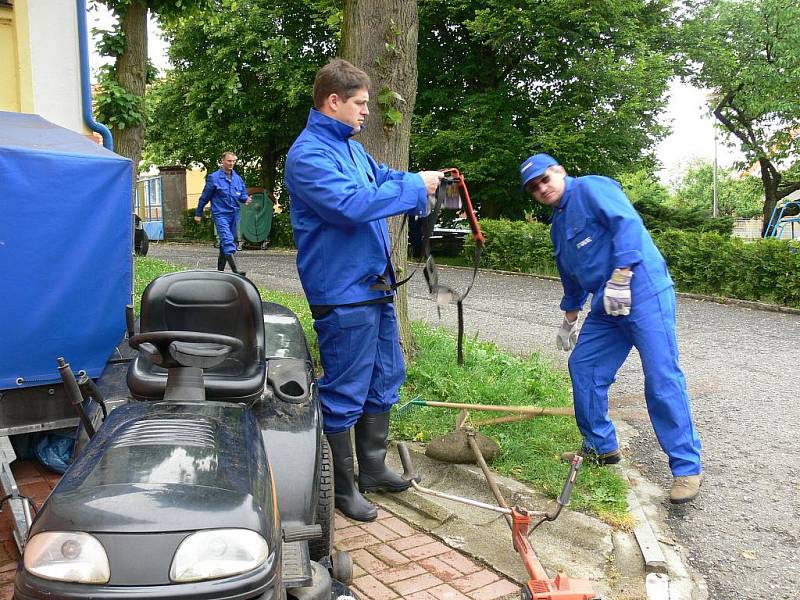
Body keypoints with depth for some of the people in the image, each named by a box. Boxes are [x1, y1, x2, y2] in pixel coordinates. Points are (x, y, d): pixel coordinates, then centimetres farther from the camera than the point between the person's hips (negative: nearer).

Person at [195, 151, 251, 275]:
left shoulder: (238, 179, 11)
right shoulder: (214, 178, -4)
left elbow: (242, 195, 18)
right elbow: (204, 197, 3)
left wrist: (246, 199, -7)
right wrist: (198, 214, 8)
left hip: (234, 214, 6)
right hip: (220, 214, -6)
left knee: (226, 243, 13)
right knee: (228, 240, -19)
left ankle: (220, 269, 26)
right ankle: (235, 270, -28)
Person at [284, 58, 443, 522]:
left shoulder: (351, 147, 15)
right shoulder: (309, 153, -16)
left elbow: (383, 177, 28)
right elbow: (351, 204, -28)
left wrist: (420, 180, 7)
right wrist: (414, 188, -19)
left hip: (377, 285, 10)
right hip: (343, 293, -10)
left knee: (385, 380, 18)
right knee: (345, 393, 1)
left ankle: (372, 467, 34)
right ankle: (342, 486, 18)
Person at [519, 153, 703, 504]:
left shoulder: (591, 189, -5)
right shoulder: (558, 225, 21)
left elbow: (627, 222, -21)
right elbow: (572, 277, 31)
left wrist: (620, 277, -27)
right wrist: (569, 320, 37)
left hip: (643, 292, -9)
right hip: (607, 305, 10)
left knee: (662, 377, -10)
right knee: (583, 366, 10)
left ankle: (687, 467, -1)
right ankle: (601, 447, 24)